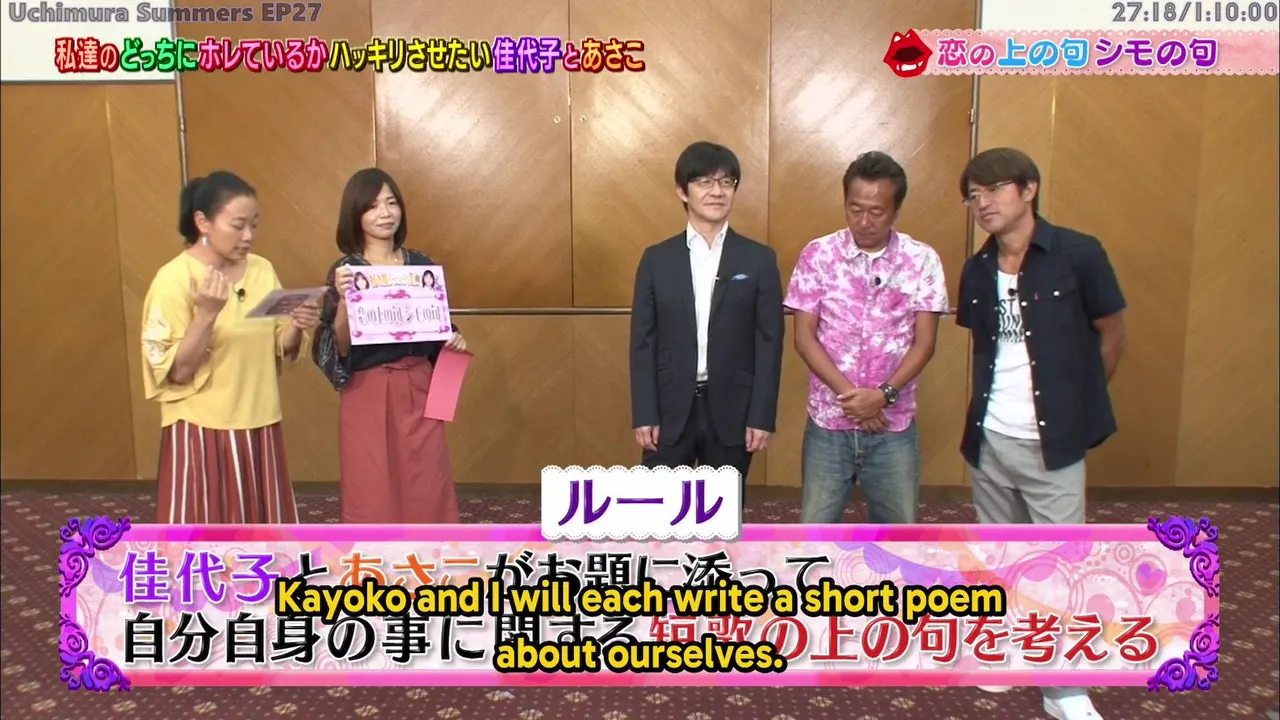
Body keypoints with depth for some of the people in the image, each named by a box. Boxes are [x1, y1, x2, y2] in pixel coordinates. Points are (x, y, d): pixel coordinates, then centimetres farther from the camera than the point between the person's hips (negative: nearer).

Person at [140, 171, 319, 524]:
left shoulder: (262, 270, 4)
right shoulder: (174, 279, -12)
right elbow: (177, 371, -14)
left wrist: (297, 327, -10)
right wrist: (207, 314, -27)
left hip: (259, 426, 5)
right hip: (203, 431, -5)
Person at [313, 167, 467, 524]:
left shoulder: (422, 265, 6)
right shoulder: (345, 272, -5)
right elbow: (339, 349, -11)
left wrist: (454, 341, -5)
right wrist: (344, 300, -24)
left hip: (418, 395, 4)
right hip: (368, 399, -3)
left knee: (427, 491, 9)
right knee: (372, 497, 3)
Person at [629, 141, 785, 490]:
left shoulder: (759, 260, 0)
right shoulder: (657, 259, 2)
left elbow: (770, 341, -2)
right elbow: (642, 341, 1)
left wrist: (762, 416, -7)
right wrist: (644, 414, -5)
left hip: (732, 409, 0)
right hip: (670, 409, 1)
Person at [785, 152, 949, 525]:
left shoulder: (922, 261, -3)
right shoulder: (818, 255, -4)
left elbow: (925, 342, -3)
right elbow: (804, 337, -5)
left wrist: (884, 394, -17)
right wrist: (849, 394, -15)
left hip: (894, 426, 1)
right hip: (828, 423, 0)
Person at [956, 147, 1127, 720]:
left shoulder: (1078, 255, -11)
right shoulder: (976, 271, 3)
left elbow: (1112, 334, 0)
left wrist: (1078, 401, 7)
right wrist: (990, 407, 7)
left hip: (1053, 442, -4)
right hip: (988, 439, 4)